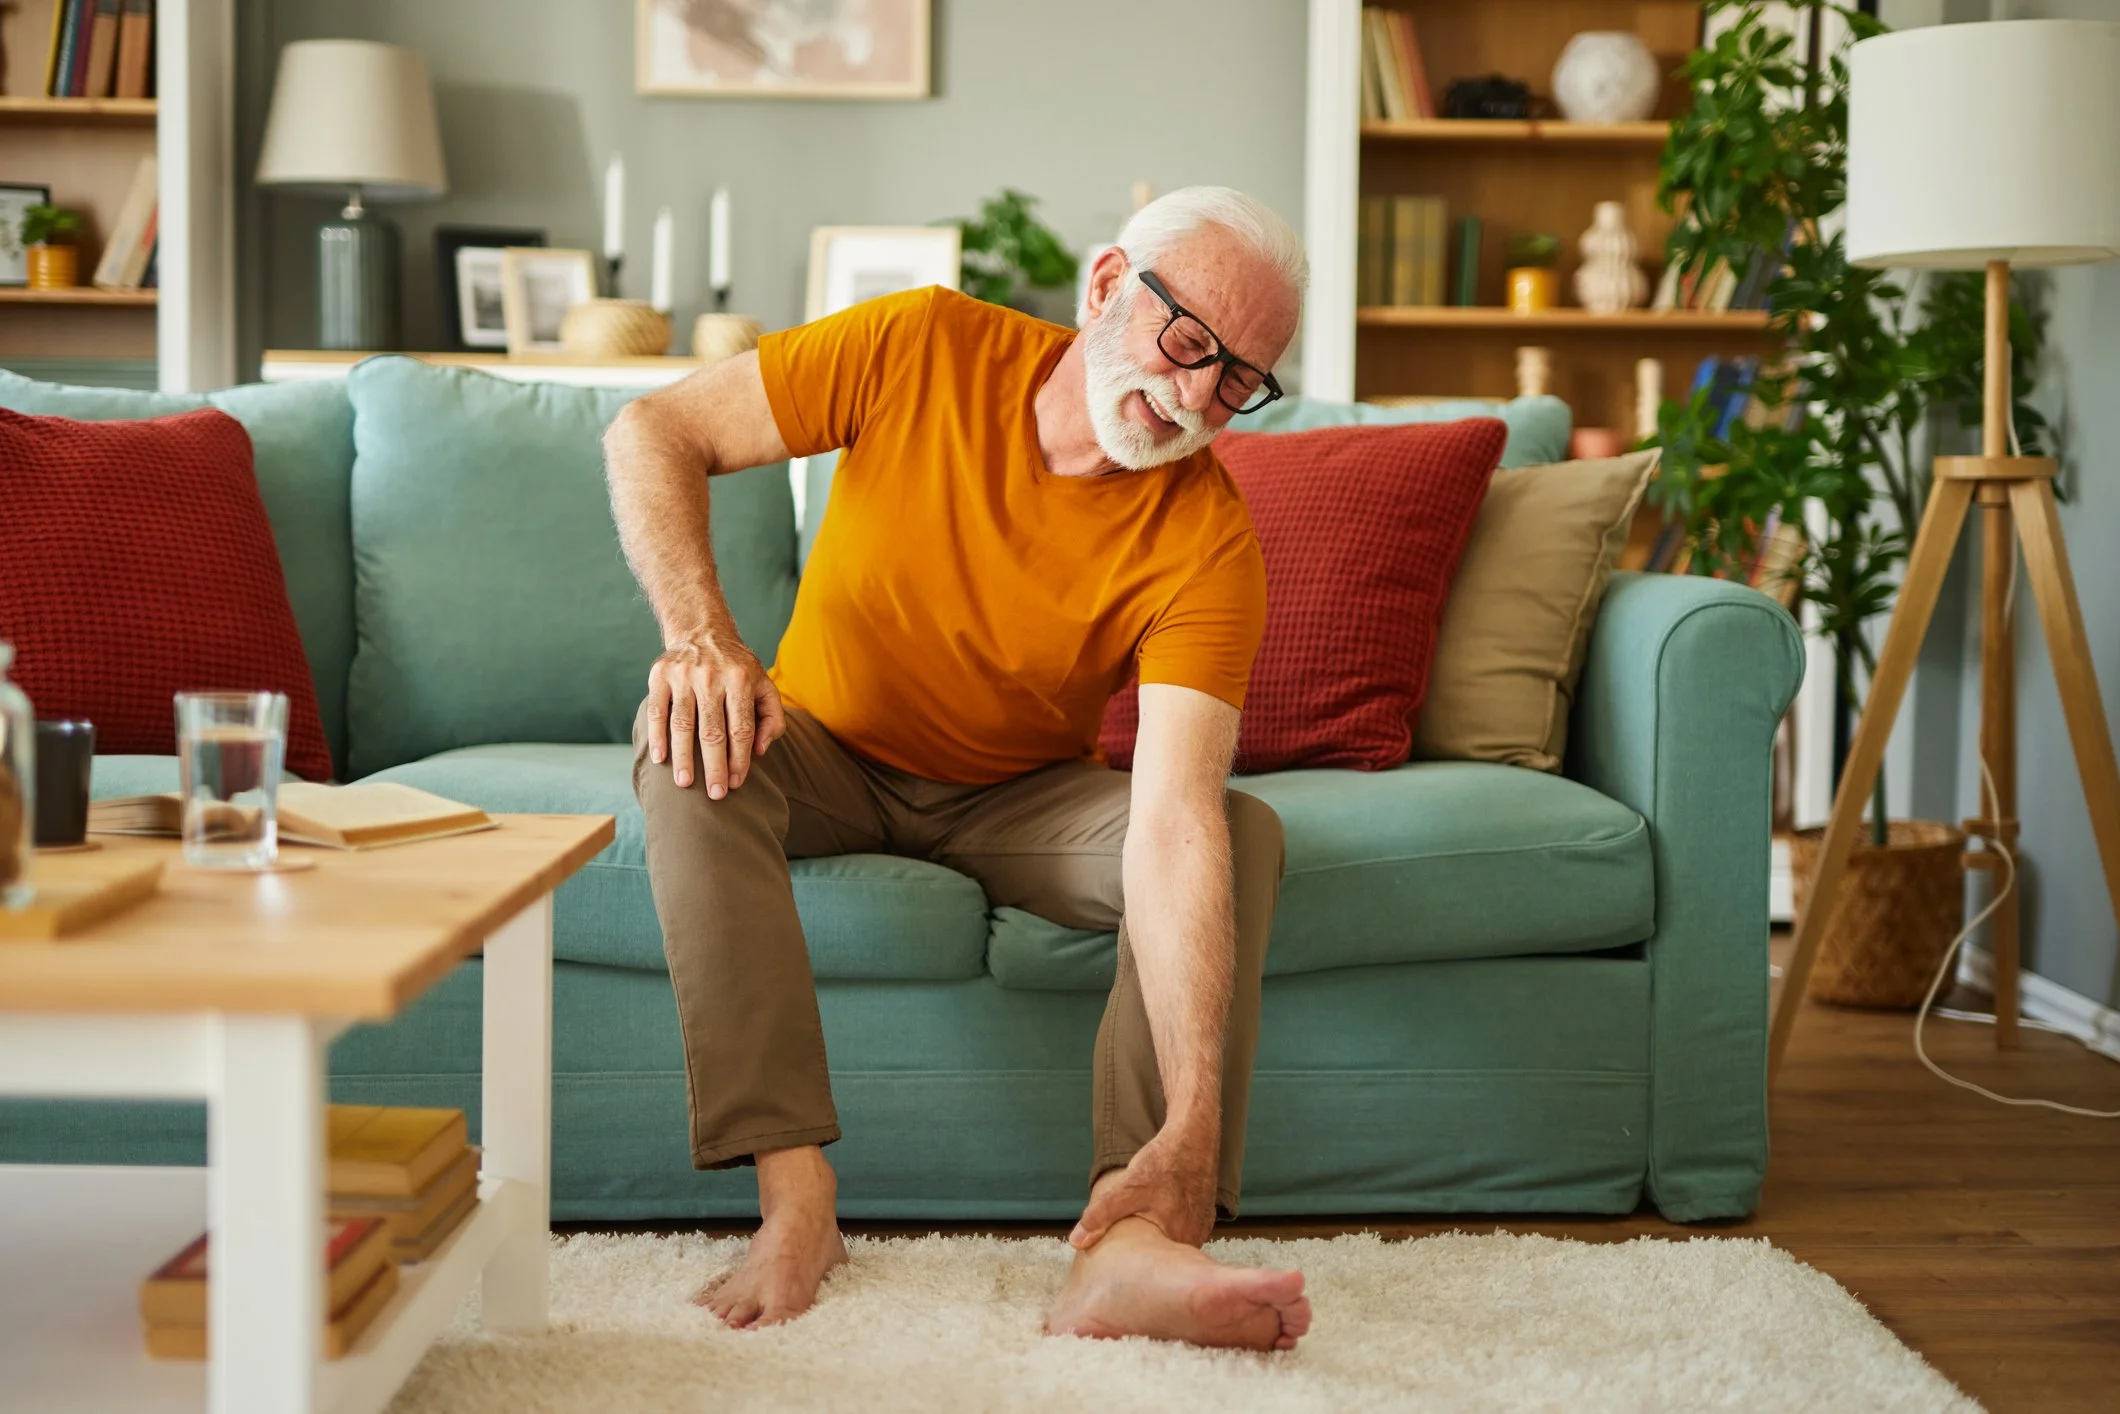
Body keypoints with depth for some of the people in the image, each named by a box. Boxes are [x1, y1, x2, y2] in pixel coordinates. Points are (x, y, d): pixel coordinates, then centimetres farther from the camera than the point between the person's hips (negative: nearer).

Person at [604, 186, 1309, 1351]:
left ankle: (1129, 1249, -40)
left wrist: (1192, 1125, -46)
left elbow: (1172, 827, -35)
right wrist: (700, 633, -36)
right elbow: (653, 434, -16)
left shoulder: (1210, 543, -24)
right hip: (827, 756, 0)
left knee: (1243, 835, -26)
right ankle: (796, 1202, -35)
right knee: (686, 741, -32)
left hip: (1021, 797, 0)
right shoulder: (921, 349, -20)